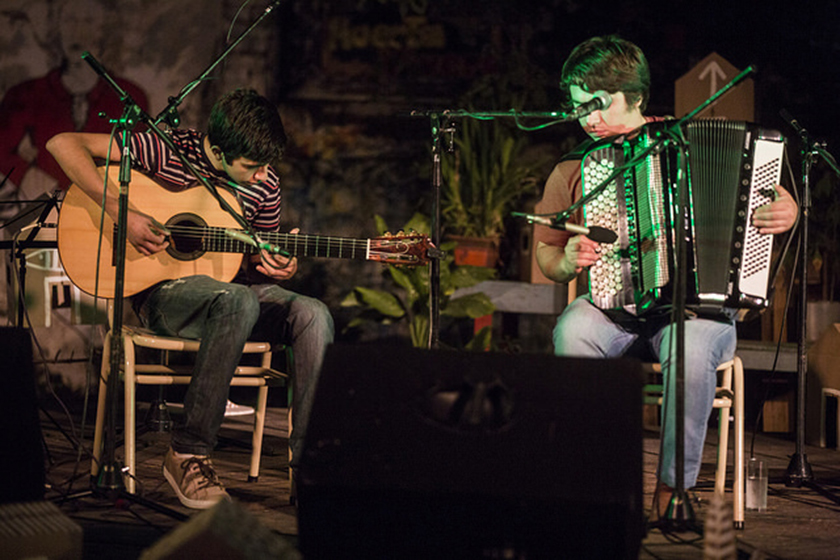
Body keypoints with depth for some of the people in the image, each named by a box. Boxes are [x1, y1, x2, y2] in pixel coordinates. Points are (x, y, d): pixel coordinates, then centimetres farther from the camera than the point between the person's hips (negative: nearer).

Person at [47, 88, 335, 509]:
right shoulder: (166, 152, -12)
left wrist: (278, 269, -8)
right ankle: (188, 453, -29)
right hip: (163, 292, -5)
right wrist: (118, 212, -23)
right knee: (238, 302, -38)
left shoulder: (264, 184, 3)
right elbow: (63, 143, -15)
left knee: (313, 315, -23)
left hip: (232, 288, 5)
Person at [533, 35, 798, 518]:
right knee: (573, 330, -33)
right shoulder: (572, 171, 10)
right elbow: (546, 255, 19)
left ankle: (675, 487, -22)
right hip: (613, 310, 2)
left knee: (688, 349, -37)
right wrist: (568, 263, -5)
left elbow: (777, 198, 10)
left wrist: (786, 212, -14)